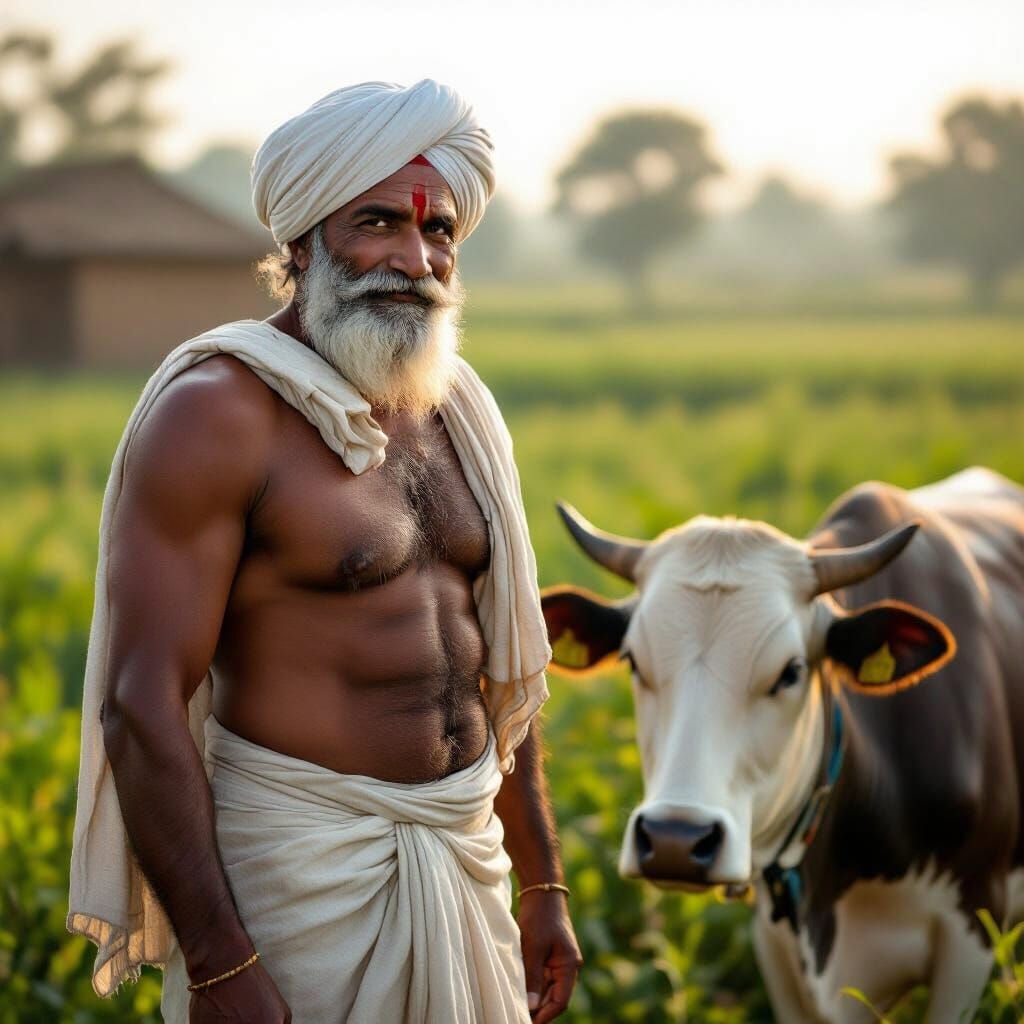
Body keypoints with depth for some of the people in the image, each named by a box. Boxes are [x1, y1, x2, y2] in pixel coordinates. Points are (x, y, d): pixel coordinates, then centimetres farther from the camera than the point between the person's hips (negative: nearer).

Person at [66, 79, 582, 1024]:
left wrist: (543, 884, 15)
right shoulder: (218, 411, -13)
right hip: (295, 873, -7)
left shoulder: (455, 407, 10)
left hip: (464, 862, 7)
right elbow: (142, 705, -18)